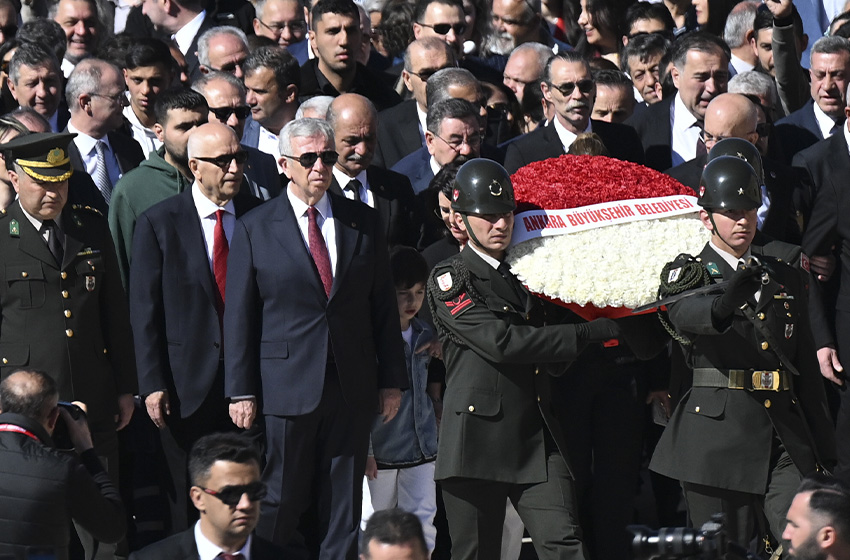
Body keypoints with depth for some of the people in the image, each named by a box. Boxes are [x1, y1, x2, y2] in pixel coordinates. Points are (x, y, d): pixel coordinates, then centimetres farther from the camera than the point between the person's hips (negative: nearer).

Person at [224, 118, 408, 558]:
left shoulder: (362, 223, 8)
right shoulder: (254, 229, 0)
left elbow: (383, 307, 11)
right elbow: (239, 317, 0)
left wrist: (392, 380, 8)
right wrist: (241, 391, -4)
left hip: (352, 389, 3)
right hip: (286, 386, -3)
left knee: (343, 507, 6)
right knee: (280, 507, 0)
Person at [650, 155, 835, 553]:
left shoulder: (784, 274, 16)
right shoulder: (687, 274, 2)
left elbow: (806, 365, 19)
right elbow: (684, 313, -24)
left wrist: (824, 450, 16)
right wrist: (726, 301, -48)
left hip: (786, 438, 3)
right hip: (716, 434, -3)